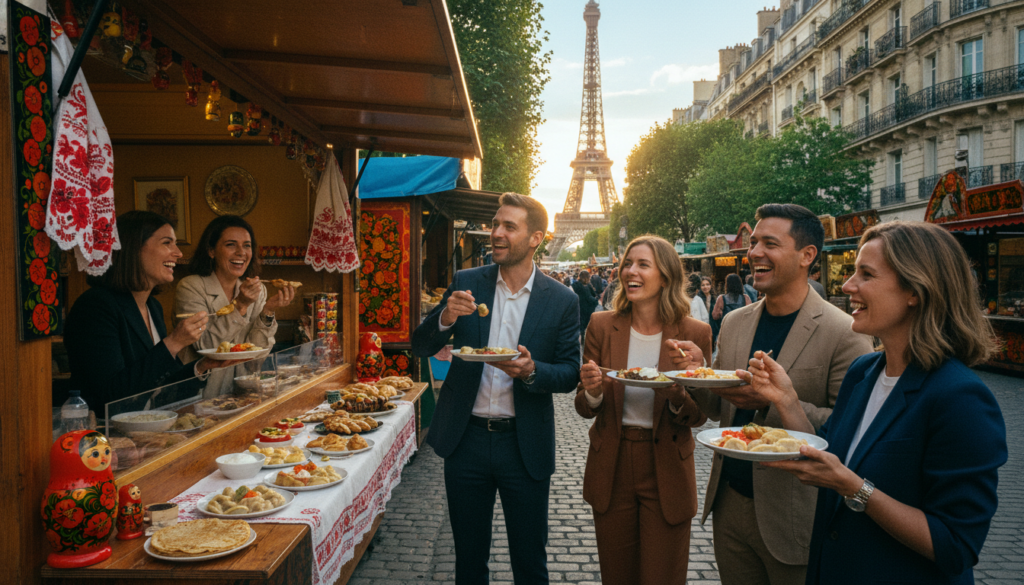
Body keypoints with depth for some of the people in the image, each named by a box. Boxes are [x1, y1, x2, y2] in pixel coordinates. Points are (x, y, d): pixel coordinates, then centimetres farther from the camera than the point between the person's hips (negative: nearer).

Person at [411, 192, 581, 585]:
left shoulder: (562, 301, -5)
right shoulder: (466, 284, 0)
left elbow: (570, 374, -2)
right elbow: (421, 347, 1)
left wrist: (532, 371, -23)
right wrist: (446, 318, -19)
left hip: (524, 445, -1)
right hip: (466, 438, 2)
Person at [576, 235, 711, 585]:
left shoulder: (695, 333, -8)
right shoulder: (602, 326, -5)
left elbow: (698, 417, -4)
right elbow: (584, 408, 0)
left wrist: (678, 396, -25)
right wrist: (593, 392, -23)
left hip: (667, 474, -1)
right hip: (611, 471, 2)